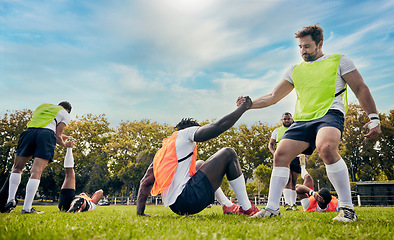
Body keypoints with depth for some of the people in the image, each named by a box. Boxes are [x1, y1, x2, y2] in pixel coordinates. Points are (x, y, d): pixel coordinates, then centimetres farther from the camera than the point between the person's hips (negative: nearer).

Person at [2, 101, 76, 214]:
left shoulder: (42, 106, 37)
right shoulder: (65, 114, 22)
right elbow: (58, 135, 14)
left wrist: (63, 137, 48)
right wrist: (65, 145, 33)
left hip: (29, 132, 4)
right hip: (47, 134, -3)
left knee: (17, 168, 17)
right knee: (36, 172, -9)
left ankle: (11, 199, 4)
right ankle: (26, 208, -15)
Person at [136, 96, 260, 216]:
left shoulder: (161, 152, 23)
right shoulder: (184, 134, 2)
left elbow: (146, 182, 18)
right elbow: (218, 126, -6)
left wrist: (140, 211, 20)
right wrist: (244, 106, 6)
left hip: (175, 207, 9)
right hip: (188, 201, -9)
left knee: (200, 164, 35)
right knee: (228, 153, 4)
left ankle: (228, 206, 29)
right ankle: (246, 208, 6)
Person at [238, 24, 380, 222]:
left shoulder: (338, 61, 12)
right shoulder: (295, 70, 22)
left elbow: (360, 89, 8)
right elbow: (273, 97, 21)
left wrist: (373, 118, -2)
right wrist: (249, 104, 6)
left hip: (329, 113, -5)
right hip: (302, 120, 5)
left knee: (326, 148, -35)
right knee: (280, 155, -10)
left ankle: (347, 208, -24)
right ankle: (272, 208, -2)